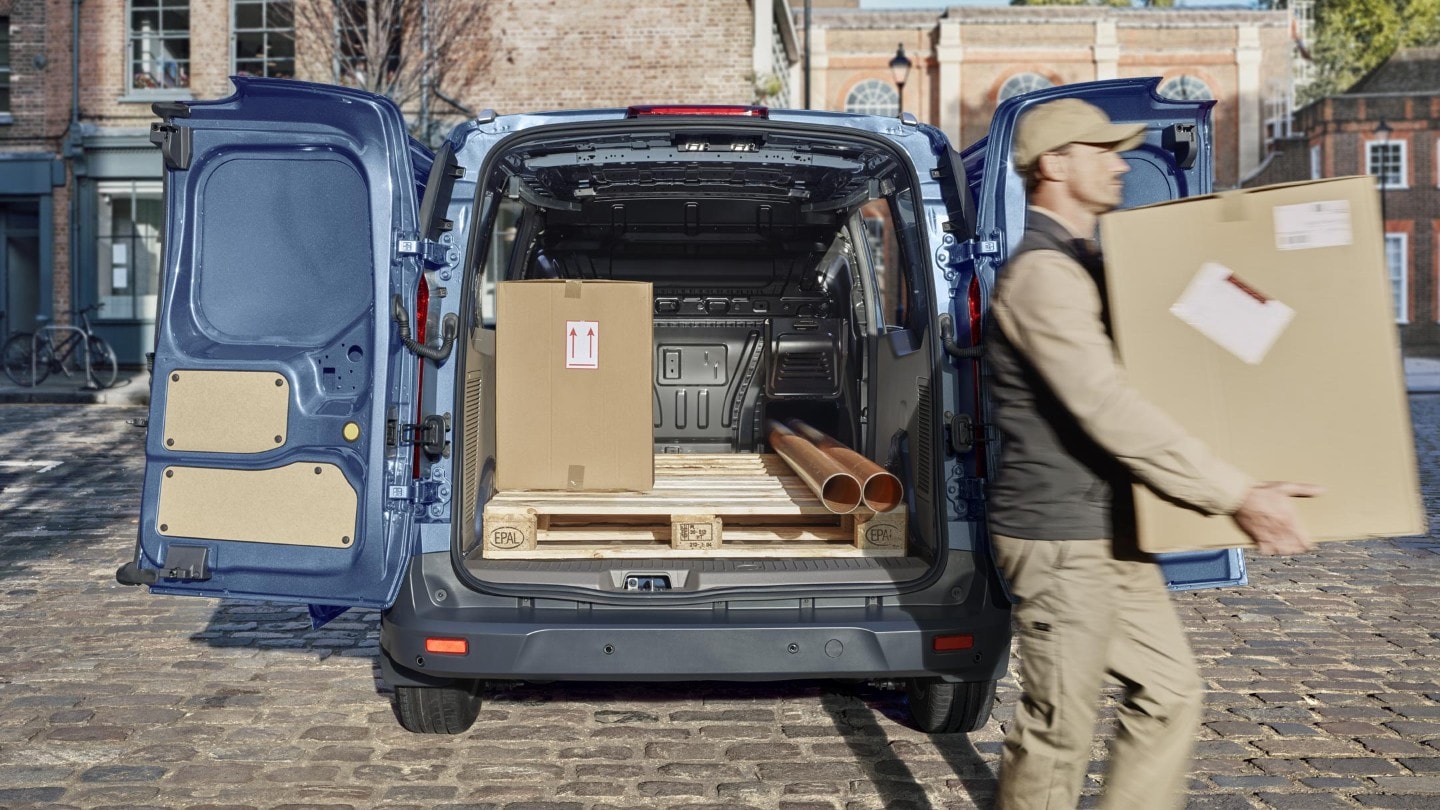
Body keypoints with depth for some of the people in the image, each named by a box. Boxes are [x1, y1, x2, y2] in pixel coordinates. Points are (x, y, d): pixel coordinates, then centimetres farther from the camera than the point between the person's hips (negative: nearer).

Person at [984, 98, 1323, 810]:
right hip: (1061, 541, -10)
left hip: (1111, 536, 10)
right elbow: (1111, 412, -27)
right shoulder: (1041, 275, -18)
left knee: (1171, 691, 16)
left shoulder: (1082, 265, 16)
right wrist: (1237, 496, -24)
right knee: (1058, 730, 2)